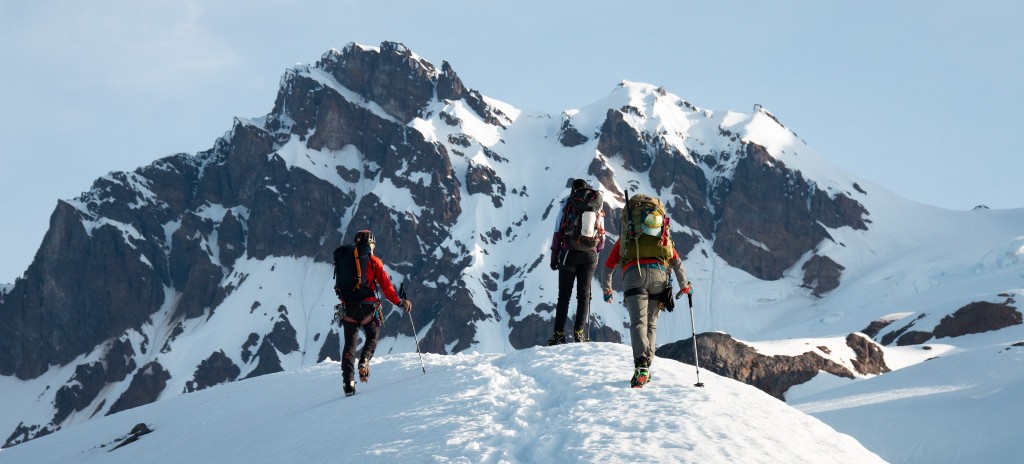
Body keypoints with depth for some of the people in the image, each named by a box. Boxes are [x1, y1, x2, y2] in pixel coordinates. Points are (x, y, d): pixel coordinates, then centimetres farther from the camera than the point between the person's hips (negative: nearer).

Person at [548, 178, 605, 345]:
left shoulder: (568, 202, 2)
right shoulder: (598, 205, 9)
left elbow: (558, 230, -1)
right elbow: (602, 234, 10)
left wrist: (554, 256, 4)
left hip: (569, 253, -2)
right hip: (590, 255, 2)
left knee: (564, 295, 3)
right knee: (584, 295, 6)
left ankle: (559, 334, 0)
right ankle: (579, 332, -3)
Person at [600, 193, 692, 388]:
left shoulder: (625, 239, 31)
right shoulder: (663, 238, 33)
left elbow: (608, 267, 36)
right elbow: (676, 262, 25)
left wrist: (606, 290, 48)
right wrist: (684, 285, 32)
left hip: (634, 275, -2)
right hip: (658, 274, 2)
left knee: (638, 322, -12)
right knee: (651, 324, 11)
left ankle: (641, 366, -32)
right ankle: (646, 368, 4)